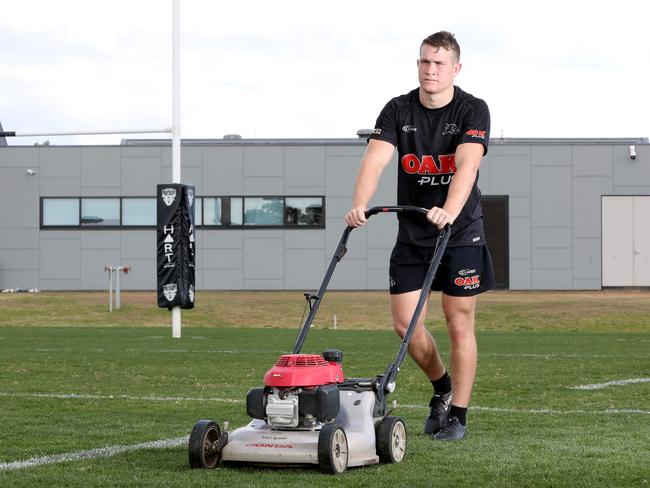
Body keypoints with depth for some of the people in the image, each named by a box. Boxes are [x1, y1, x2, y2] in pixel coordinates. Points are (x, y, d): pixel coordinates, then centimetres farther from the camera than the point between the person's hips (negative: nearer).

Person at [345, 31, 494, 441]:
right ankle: (441, 387, 26)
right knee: (405, 323, 0)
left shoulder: (472, 110, -10)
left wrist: (449, 211, -42)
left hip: (461, 234, -3)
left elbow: (466, 165, -25)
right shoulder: (398, 111, -1)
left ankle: (457, 414, 9)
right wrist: (359, 206, -32)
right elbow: (375, 160, -14)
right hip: (412, 234, 3)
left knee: (459, 325, -1)